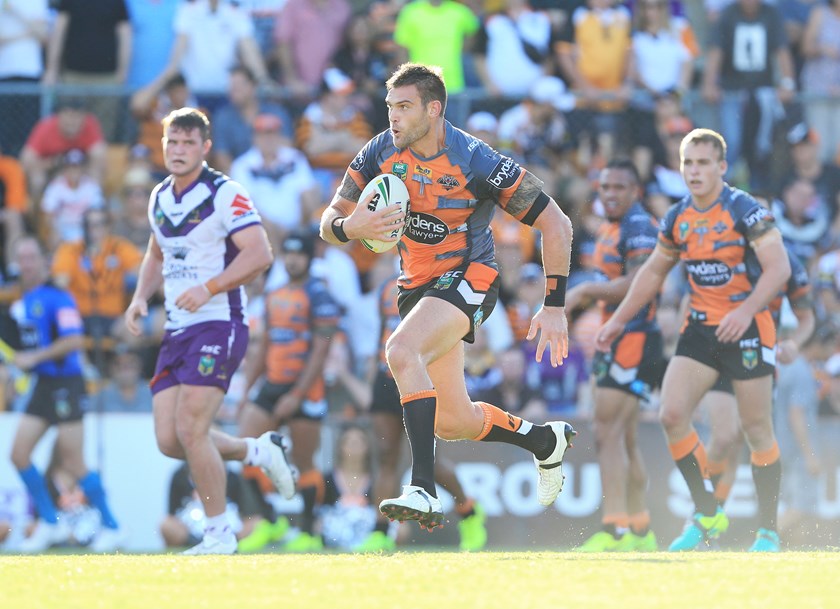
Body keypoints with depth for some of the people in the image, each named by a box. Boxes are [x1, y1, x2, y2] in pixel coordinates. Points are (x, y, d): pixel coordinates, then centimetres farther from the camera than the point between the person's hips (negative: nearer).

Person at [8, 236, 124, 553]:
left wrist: (35, 357, -19)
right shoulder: (20, 302, 13)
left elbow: (75, 340, -20)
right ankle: (51, 523, 10)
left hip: (65, 384, -8)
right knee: (19, 453, 1)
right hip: (43, 385, 8)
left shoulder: (57, 297, -12)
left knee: (73, 463, -6)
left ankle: (111, 527, 4)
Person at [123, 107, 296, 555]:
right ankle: (257, 452, 23)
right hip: (177, 329, 8)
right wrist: (140, 298, 11)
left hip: (217, 324, -8)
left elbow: (259, 254, -18)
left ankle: (219, 533, -2)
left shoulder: (225, 195, -10)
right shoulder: (160, 197, 14)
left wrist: (208, 288, -27)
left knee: (190, 429, -15)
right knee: (169, 441, 0)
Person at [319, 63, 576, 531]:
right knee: (453, 423, 10)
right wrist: (349, 227, -26)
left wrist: (555, 307, -14)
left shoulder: (476, 161, -20)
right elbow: (331, 221, 0)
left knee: (402, 351, -34)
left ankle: (423, 491, -38)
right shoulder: (381, 152, -6)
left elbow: (556, 225, -13)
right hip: (419, 283, 7)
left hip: (469, 277, -7)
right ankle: (545, 441, 39)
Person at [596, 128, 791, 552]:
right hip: (700, 327, 6)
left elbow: (779, 267, -19)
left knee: (756, 429, -2)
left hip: (747, 327, -6)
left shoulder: (744, 211, -12)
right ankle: (706, 515, 1)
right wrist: (619, 320, 19)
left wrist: (746, 310, -32)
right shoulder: (677, 219, 7)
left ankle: (768, 532, 8)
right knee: (671, 415, -10)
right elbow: (653, 271, 21)